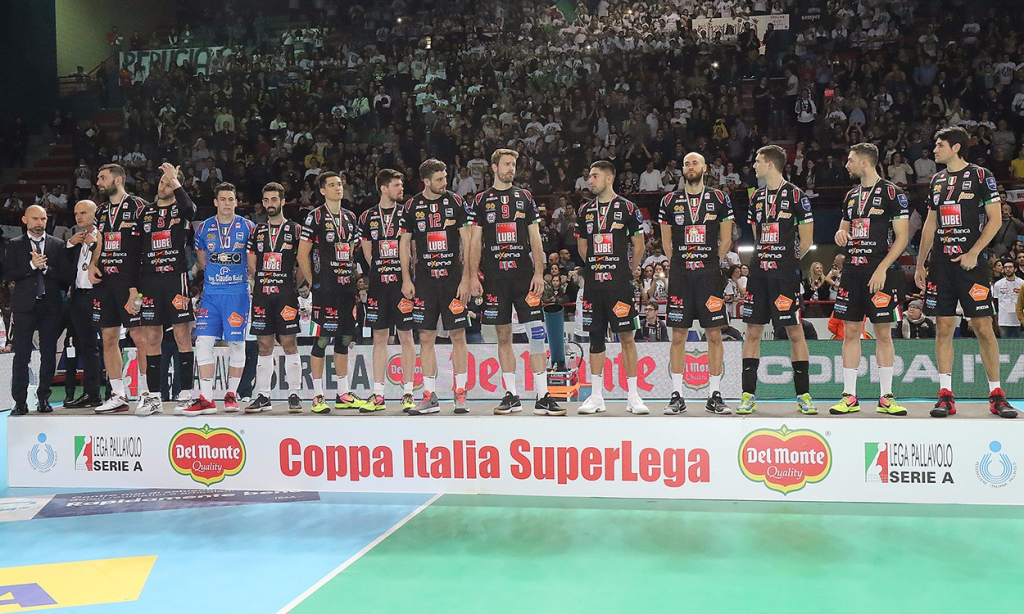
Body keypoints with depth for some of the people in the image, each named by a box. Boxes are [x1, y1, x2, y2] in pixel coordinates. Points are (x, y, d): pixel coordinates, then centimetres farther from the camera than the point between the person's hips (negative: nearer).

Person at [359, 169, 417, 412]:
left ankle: (408, 393, 5)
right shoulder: (367, 217, 9)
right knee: (379, 339, 5)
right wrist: (380, 269, 8)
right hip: (377, 283, 2)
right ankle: (378, 395, 10)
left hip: (402, 282, -2)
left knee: (406, 337, -1)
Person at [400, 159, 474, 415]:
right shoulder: (412, 206, 6)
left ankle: (460, 395, 7)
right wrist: (406, 279, 3)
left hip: (453, 279, -1)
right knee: (425, 338, 2)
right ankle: (430, 397, 9)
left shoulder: (456, 202, 3)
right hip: (424, 280, 1)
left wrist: (466, 278, -6)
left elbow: (467, 242, 1)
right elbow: (404, 243, 11)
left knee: (458, 336, -1)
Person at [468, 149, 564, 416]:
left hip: (524, 274, 0)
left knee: (536, 333, -7)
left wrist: (539, 273, -2)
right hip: (494, 276, 0)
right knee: (503, 336, 4)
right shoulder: (482, 200, 10)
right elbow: (475, 241, 9)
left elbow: (535, 238, 8)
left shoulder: (525, 197, 12)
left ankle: (542, 397, -6)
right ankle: (511, 396, 12)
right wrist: (473, 275, -1)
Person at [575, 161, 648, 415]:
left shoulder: (627, 208, 0)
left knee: (627, 337, -2)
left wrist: (631, 270, 7)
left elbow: (638, 245, 5)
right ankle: (596, 396, 13)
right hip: (593, 283, 4)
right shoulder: (585, 210, 12)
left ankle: (633, 396, 3)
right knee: (596, 337, 7)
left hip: (619, 283, -4)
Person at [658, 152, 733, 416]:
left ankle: (714, 396, 7)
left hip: (710, 274, -1)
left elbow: (726, 240, 11)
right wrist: (681, 262, 8)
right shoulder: (670, 201, 9)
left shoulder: (719, 199, 6)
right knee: (678, 336, 1)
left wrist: (713, 262, 5)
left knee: (714, 335, 0)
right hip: (679, 275, 1)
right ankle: (677, 396, 7)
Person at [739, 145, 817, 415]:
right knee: (753, 332, 3)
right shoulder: (756, 197, 15)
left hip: (785, 273, -5)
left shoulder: (795, 195, -3)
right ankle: (748, 396, 8)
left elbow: (806, 240, -1)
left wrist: (786, 260, 5)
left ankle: (803, 395, 6)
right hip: (759, 272, 6)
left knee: (794, 331, -2)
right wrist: (762, 259, 13)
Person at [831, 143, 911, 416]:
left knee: (883, 333, 0)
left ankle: (886, 397, 7)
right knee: (850, 332, 4)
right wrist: (841, 234, 2)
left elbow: (902, 237, -8)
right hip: (853, 271, 6)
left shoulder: (892, 192, -4)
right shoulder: (852, 195, 16)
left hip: (880, 271, -6)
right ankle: (849, 397, 8)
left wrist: (882, 269, -17)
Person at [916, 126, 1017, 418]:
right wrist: (920, 264, 15)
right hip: (940, 263, 5)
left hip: (970, 262, -5)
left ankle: (996, 394, 4)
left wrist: (973, 253, -14)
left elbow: (995, 219, -4)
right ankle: (946, 396, 5)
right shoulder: (937, 180, 15)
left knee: (983, 327, -4)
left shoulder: (980, 175, -1)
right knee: (943, 328, 2)